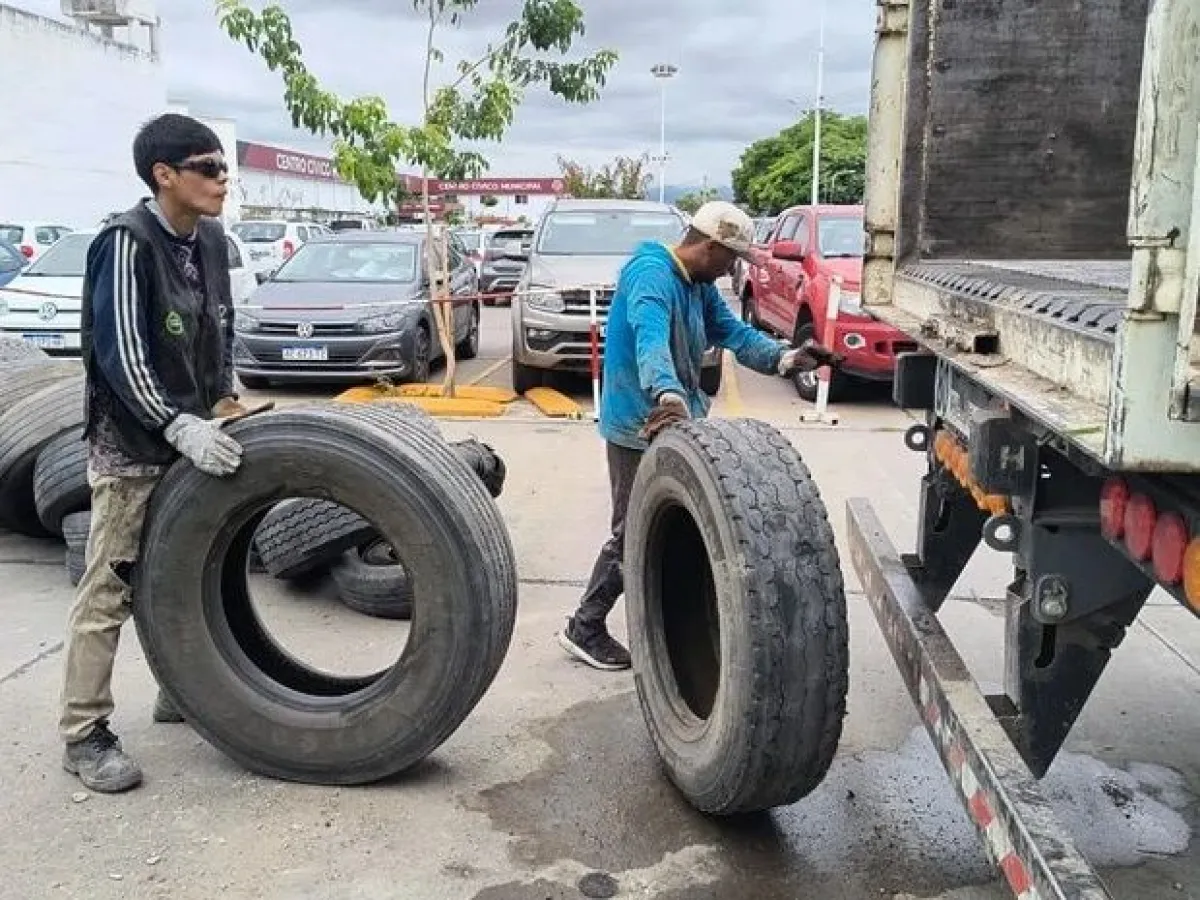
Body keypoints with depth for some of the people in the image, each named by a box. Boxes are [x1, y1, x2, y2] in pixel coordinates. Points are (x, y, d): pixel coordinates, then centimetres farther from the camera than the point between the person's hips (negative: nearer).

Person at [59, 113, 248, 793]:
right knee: (110, 590, -2)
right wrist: (179, 427, -31)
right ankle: (85, 735, 9)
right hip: (132, 446, -8)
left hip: (193, 436, 8)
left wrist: (225, 401, 6)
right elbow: (120, 354, -23)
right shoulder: (127, 242, -17)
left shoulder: (211, 239, 5)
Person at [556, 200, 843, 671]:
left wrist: (788, 358, -17)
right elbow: (650, 336, -40)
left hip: (676, 423, 9)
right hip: (641, 425, -9)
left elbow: (735, 333, 2)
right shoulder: (651, 272, -21)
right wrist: (668, 395, -59)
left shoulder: (700, 286, 10)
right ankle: (584, 628, 14)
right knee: (634, 532, -1)